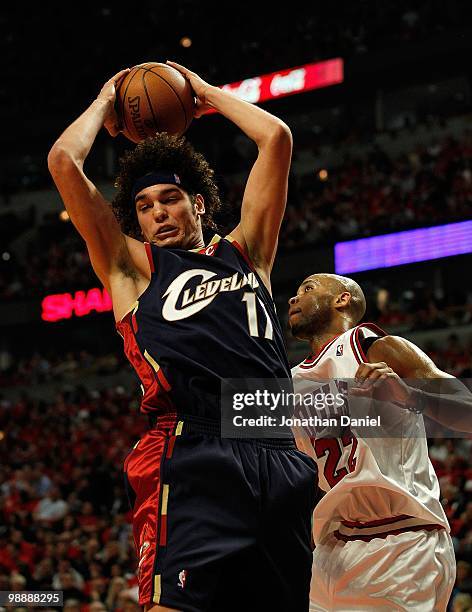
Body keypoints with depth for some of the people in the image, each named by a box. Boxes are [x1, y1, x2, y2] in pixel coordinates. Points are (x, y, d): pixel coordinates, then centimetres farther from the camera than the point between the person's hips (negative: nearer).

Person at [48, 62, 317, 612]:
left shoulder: (243, 253, 26)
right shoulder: (132, 266, 19)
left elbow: (276, 138, 23)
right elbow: (63, 161, 12)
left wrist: (208, 95, 35)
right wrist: (105, 103, 28)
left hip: (278, 458, 3)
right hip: (191, 451, -3)